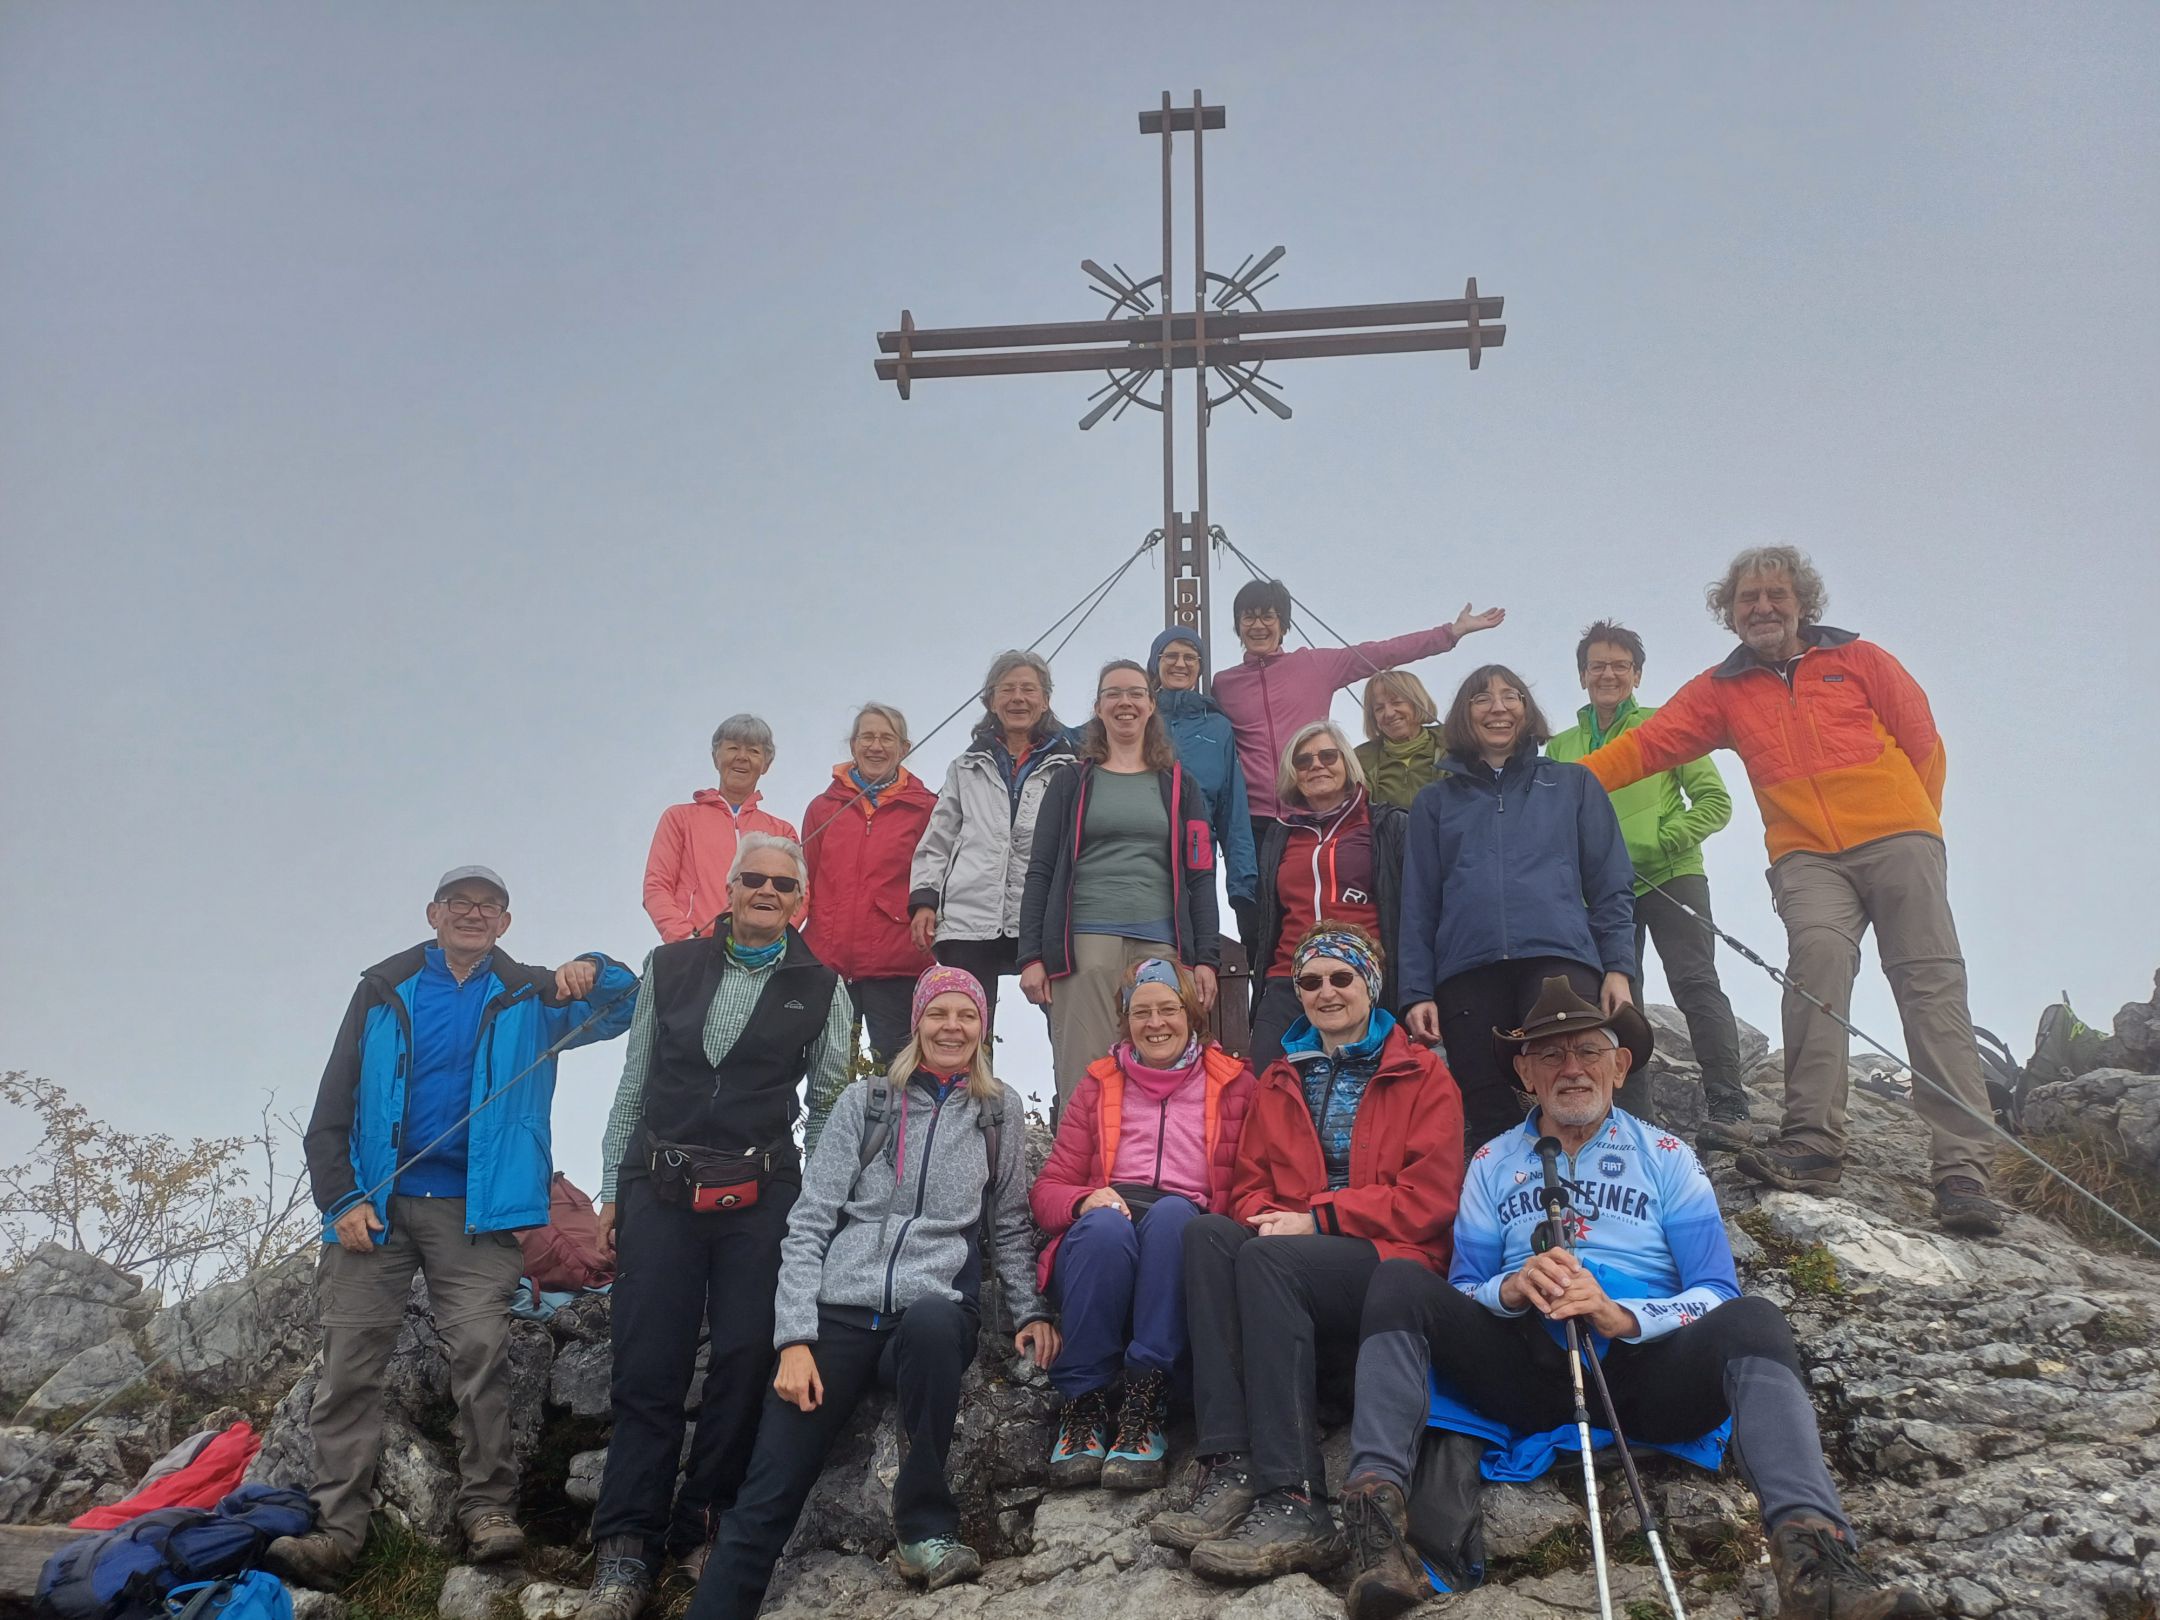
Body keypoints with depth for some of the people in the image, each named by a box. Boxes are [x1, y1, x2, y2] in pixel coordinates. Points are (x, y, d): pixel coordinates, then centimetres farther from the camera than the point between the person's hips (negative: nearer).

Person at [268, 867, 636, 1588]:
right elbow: (334, 1105, 8)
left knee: (481, 1353, -12)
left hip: (473, 1210, -1)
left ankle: (488, 1509, -6)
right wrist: (342, 1198, -5)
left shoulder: (531, 996, 12)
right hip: (375, 1205, 1)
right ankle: (335, 1525, -4)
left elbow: (621, 1007, 3)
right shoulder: (384, 991, 12)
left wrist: (592, 974, -21)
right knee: (349, 1359, -6)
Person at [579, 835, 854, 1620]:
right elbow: (634, 1084, 12)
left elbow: (827, 1104, 9)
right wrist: (612, 1190, 8)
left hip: (762, 1196, 0)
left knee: (744, 1363, -1)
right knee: (647, 1368, -2)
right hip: (660, 1189, 1)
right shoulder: (669, 968, 9)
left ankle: (704, 1528, 15)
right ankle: (625, 1549, 4)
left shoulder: (821, 988, 6)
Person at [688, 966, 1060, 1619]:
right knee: (767, 1497, -15)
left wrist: (1030, 1311, 6)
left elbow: (1009, 1226, 22)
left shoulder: (1000, 1112, 13)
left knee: (930, 1322, -38)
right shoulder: (865, 1100, 9)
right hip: (839, 1308, 0)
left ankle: (925, 1528, -22)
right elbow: (810, 1221, 4)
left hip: (936, 1306, 0)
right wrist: (795, 1337, -7)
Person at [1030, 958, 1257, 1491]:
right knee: (1105, 1224, -34)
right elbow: (1047, 1190, 14)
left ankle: (1144, 1409, -35)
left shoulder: (1234, 1085, 18)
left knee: (1171, 1212, -35)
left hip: (1187, 1247, -1)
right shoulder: (1099, 1084, 22)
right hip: (1101, 1247, 1)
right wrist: (1085, 1201, -10)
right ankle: (1083, 1408, -27)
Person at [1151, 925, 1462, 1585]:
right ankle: (1229, 1471, -37)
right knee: (1209, 1233, -28)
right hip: (1287, 1243, 5)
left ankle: (1293, 1503, -39)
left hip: (1392, 1257, -4)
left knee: (1264, 1258, -34)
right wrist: (1265, 1216, -8)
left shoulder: (1422, 1074, 8)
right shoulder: (1280, 1080, 23)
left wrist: (1315, 1218, -13)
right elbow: (1250, 1182, 17)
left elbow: (1430, 1199, -4)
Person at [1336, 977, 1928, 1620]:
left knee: (1751, 1321, -31)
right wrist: (1511, 1289, -14)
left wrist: (1623, 1317, -17)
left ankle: (1810, 1556, -49)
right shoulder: (1492, 1164, 18)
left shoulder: (1666, 1158, 14)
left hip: (1641, 1371, -1)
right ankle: (1376, 1507, -38)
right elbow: (1460, 1293, 10)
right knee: (1398, 1282, -22)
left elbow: (1718, 1295, 3)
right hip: (1526, 1374, 1)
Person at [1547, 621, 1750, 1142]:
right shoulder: (1561, 747, 14)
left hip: (1670, 877, -3)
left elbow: (1715, 800, 3)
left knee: (1695, 983, -14)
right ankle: (1631, 1120, 10)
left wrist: (1662, 842, -11)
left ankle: (1728, 1110, -17)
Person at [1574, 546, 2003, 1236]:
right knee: (1818, 954, -28)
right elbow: (1645, 745, 5)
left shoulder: (1860, 659, 12)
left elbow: (1924, 743, 12)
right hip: (1805, 858, 0)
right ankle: (1812, 1142, -32)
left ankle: (1961, 1170, -13)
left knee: (1933, 986, -11)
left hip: (1897, 838, 0)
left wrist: (1911, 832, 6)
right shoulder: (1720, 691, 15)